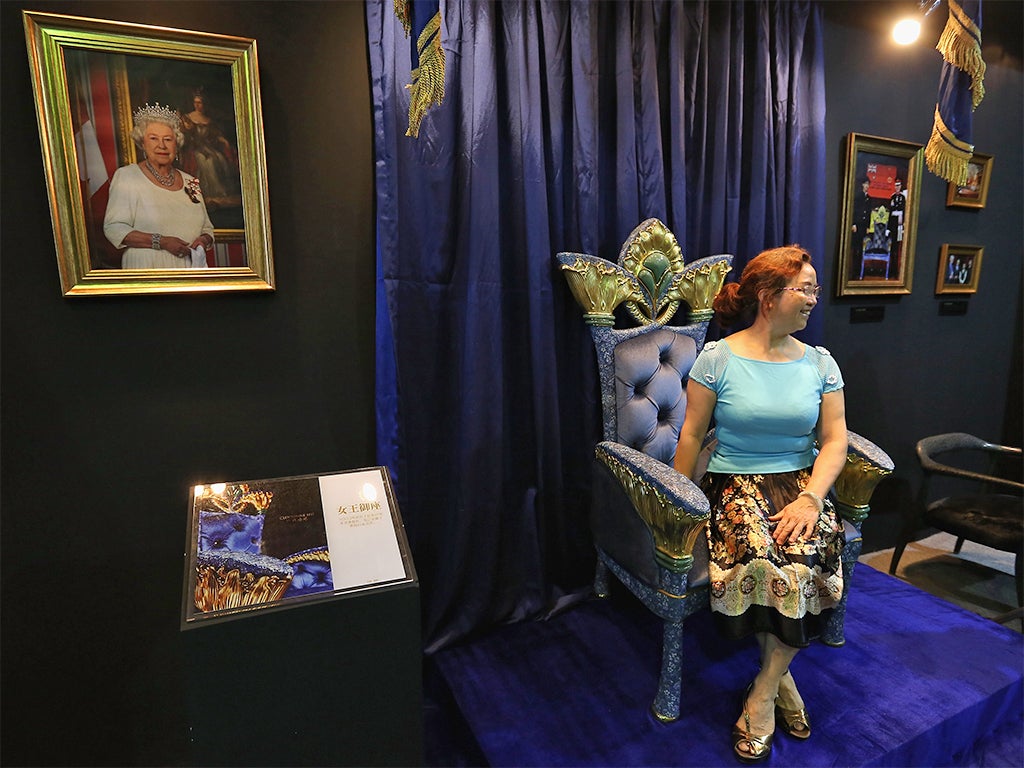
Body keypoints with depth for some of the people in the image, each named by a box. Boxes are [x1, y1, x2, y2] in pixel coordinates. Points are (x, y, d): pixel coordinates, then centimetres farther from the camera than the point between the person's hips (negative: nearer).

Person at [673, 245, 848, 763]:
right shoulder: (717, 358, -5)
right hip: (734, 484, -2)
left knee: (810, 557, -25)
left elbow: (834, 440, 2)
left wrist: (811, 497, -14)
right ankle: (781, 675, 3)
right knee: (761, 558, -30)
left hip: (799, 483, 3)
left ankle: (762, 693, -1)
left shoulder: (820, 363, 6)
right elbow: (691, 435, -3)